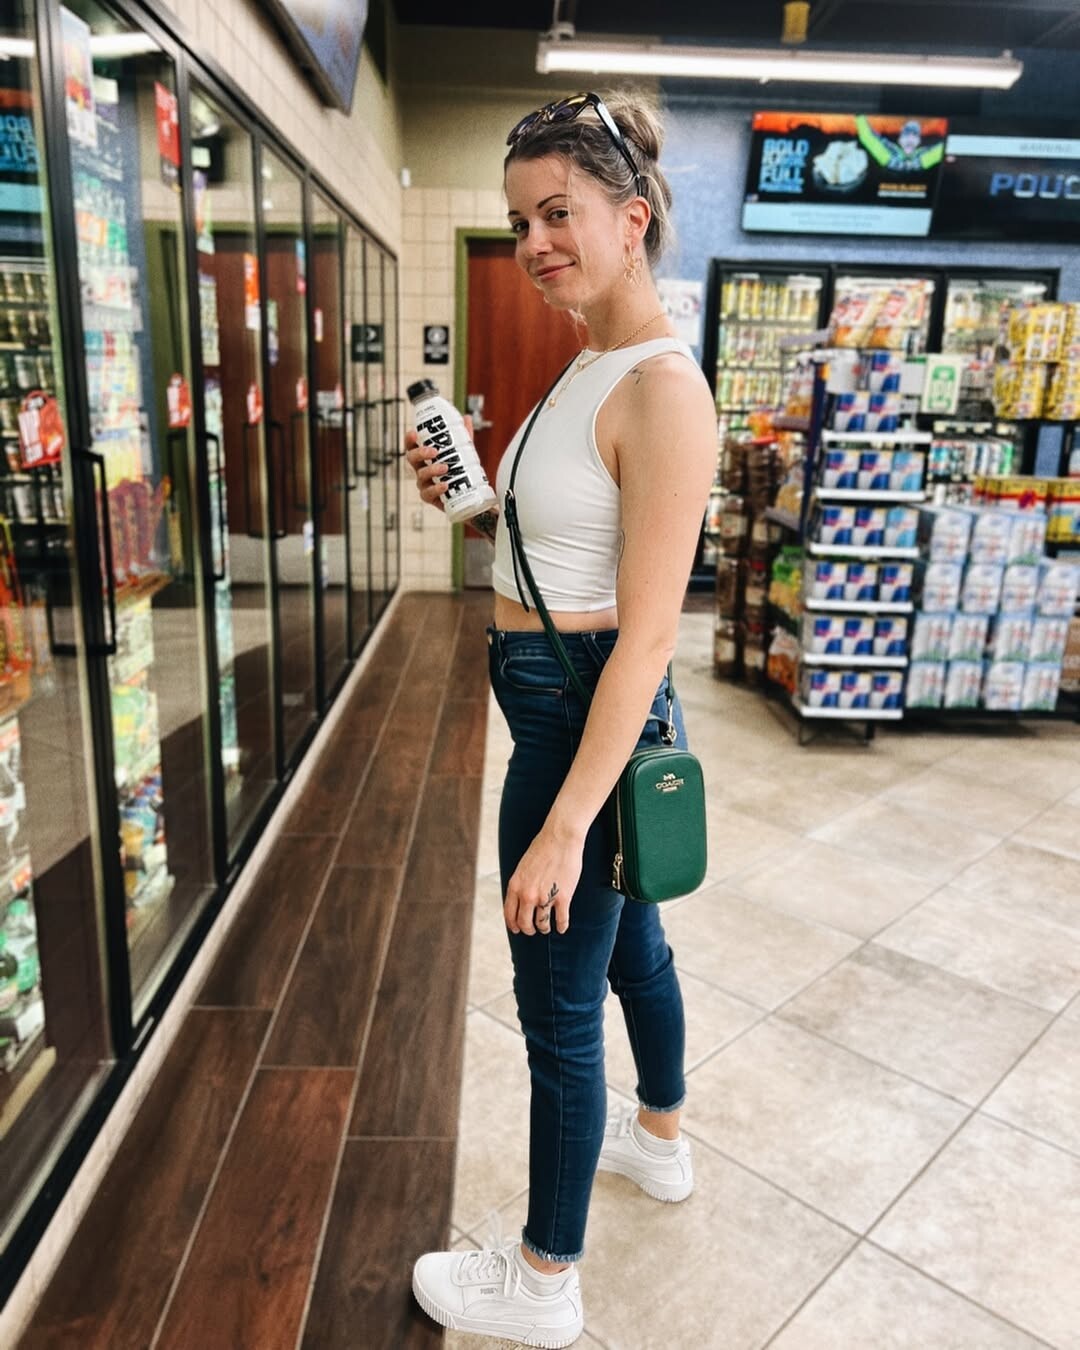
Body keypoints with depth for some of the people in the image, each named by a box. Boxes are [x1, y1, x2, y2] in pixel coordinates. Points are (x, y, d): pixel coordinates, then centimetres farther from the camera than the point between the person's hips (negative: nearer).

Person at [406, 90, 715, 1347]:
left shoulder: (661, 388, -21)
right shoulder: (590, 363, 10)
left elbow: (647, 633, -24)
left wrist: (564, 824, -24)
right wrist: (468, 500, 1)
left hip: (582, 711, -10)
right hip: (558, 697, 10)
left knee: (558, 1002, 6)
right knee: (626, 933, 26)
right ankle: (661, 1138, 52)